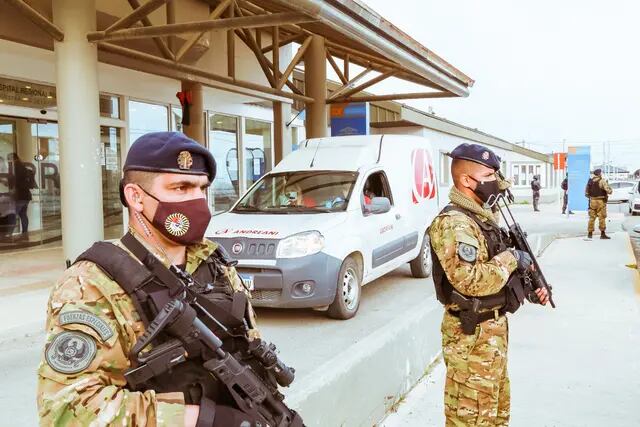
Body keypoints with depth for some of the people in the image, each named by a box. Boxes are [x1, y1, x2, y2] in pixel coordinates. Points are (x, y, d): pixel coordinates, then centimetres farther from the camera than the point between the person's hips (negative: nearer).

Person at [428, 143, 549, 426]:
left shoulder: (481, 216, 11)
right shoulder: (453, 223, -21)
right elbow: (472, 281, -31)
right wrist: (511, 259, -18)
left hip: (494, 327, 10)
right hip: (472, 334, -10)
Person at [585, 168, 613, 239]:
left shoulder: (590, 181, 9)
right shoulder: (602, 181, -11)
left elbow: (586, 193, 13)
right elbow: (608, 190, -18)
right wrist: (610, 190, 3)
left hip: (592, 201, 6)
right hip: (600, 201, -5)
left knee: (592, 217, 11)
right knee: (602, 217, -1)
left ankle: (590, 233, 12)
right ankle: (602, 234, -1)